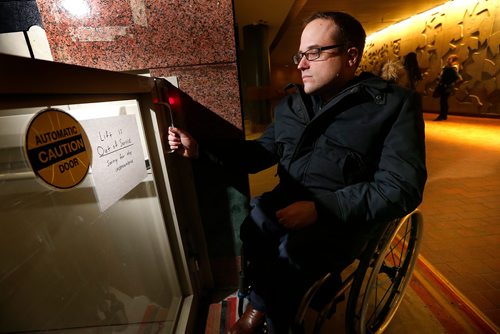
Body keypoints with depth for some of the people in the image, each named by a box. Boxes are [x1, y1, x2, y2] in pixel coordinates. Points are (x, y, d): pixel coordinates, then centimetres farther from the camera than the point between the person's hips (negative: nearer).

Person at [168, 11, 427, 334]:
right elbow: (260, 151, 10)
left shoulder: (394, 104, -5)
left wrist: (320, 208, -24)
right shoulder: (290, 105, 11)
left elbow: (401, 188, -12)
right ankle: (264, 305, 9)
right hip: (285, 205, 5)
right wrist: (200, 149, 1)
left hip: (343, 219, -4)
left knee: (288, 255, -30)